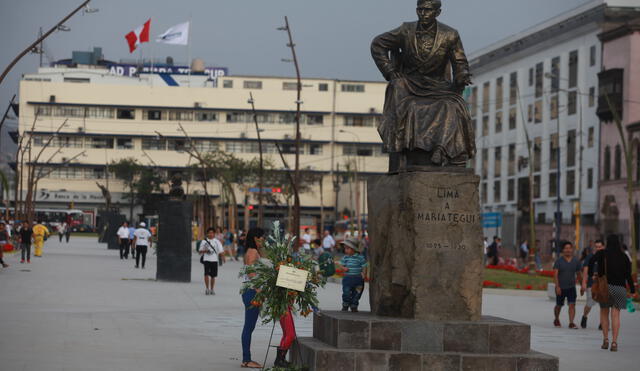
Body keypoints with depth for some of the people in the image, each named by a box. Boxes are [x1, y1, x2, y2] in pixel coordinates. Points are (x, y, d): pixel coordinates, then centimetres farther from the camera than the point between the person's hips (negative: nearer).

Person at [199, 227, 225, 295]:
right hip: (206, 260, -1)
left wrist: (222, 256, -14)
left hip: (214, 260, 1)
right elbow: (200, 251, 8)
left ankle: (211, 289, 18)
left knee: (213, 275, 7)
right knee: (206, 274, -13)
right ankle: (207, 288, -5)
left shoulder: (217, 242, 7)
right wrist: (205, 251, -12)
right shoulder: (204, 241, 5)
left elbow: (221, 250, 4)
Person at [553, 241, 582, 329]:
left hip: (571, 287, 1)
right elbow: (555, 274, -13)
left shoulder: (576, 261, 2)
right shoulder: (559, 261, -7)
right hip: (561, 288, -1)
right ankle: (556, 320, 37)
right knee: (559, 305, 13)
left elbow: (579, 274, 12)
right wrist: (557, 286, -23)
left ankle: (571, 323, -17)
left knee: (572, 305, -14)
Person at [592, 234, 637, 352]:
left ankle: (605, 339, 10)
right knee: (616, 315, 1)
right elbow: (628, 275, 0)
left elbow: (590, 262, -15)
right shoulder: (624, 257, 3)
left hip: (605, 286, -1)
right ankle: (614, 342, -8)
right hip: (620, 288, 1)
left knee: (604, 313, 15)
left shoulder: (602, 254, 0)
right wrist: (633, 290, 4)